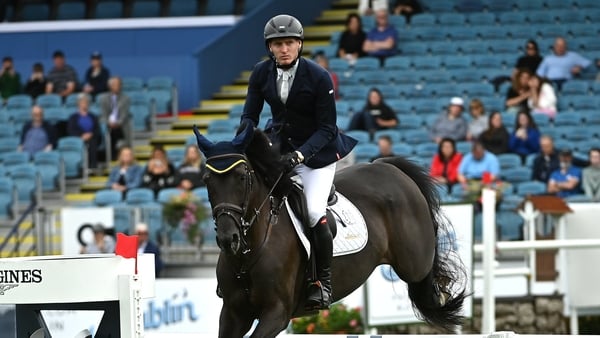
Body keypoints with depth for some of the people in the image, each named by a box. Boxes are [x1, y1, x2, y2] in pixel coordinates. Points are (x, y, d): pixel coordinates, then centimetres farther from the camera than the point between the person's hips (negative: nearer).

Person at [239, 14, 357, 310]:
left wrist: (299, 154, -31)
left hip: (317, 150, -5)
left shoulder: (318, 77, -20)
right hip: (280, 142, 5)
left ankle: (323, 282, -5)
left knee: (314, 211, -21)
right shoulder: (261, 73, -7)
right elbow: (249, 116, -1)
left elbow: (327, 129, -17)